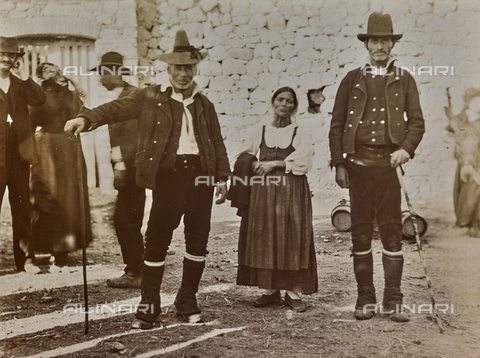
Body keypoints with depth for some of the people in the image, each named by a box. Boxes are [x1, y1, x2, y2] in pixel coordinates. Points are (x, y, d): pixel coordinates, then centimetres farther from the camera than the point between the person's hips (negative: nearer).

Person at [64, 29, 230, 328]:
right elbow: (117, 108, -8)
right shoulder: (151, 97, 4)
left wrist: (222, 177, 7)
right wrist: (87, 118, -25)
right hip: (168, 173, -3)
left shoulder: (204, 104, 14)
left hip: (201, 173, 4)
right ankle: (149, 306, 8)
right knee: (157, 240, -3)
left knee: (198, 239, 7)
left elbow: (218, 143, 16)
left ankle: (188, 303, 21)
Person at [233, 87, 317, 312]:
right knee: (264, 239, -1)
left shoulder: (301, 134, 6)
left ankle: (293, 292, 1)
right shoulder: (259, 133, 13)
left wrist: (274, 163, -10)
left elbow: (304, 162, -7)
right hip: (262, 193, 2)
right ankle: (270, 290, 8)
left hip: (292, 193, -2)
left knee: (292, 240, -5)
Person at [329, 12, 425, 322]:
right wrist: (339, 163, 0)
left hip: (390, 161, 0)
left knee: (392, 231, -1)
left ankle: (393, 300, 6)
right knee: (361, 232, 4)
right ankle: (365, 299, 12)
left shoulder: (404, 80, 11)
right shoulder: (352, 80, 10)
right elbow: (337, 125, 8)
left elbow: (417, 122, 8)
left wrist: (406, 148, -10)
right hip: (358, 162, 1)